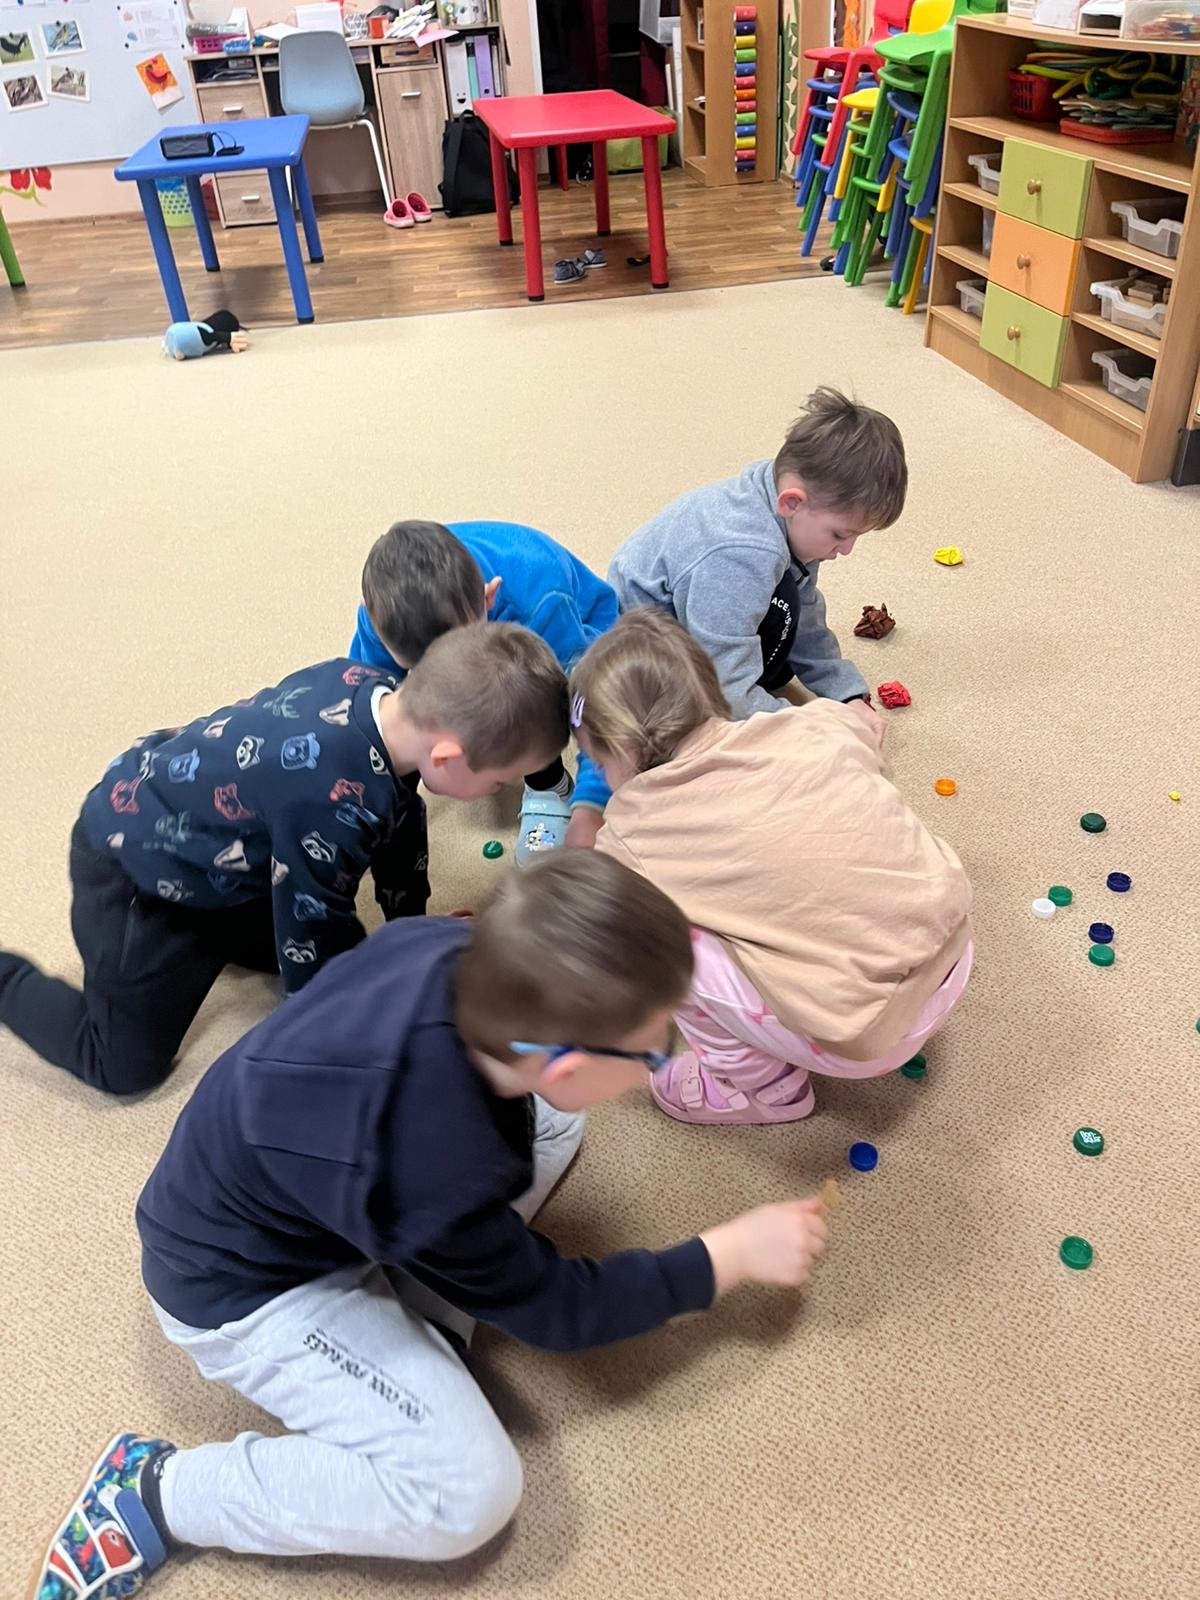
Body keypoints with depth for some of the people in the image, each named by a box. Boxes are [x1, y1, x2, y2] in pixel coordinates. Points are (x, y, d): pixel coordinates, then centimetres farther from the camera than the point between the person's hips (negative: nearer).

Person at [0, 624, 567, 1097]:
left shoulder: (374, 688, -17)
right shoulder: (330, 799, -41)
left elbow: (399, 820, 1)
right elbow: (314, 939, -26)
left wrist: (415, 934, 12)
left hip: (207, 843, 8)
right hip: (131, 865, -7)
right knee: (127, 1067, 1)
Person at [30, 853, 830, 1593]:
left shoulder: (456, 950, -25)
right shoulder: (436, 1181, -40)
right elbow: (556, 1308, -17)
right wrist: (733, 1254, -9)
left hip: (292, 1184, 7)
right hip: (246, 1287, -7)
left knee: (554, 1120, 2)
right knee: (470, 1493, -13)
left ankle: (402, 1308, 7)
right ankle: (158, 1489, -1)